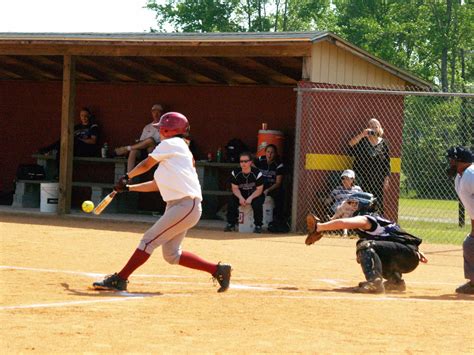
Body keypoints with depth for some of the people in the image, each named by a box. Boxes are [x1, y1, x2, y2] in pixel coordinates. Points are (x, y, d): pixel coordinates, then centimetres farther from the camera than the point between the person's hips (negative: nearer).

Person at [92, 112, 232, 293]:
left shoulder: (170, 144, -4)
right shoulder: (179, 149, 24)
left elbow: (146, 164, 2)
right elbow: (157, 185, 25)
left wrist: (127, 177, 19)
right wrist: (128, 188, 24)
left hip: (186, 205, -10)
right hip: (176, 205, 10)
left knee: (149, 240, -11)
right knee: (171, 254, 12)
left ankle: (119, 279, -11)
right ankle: (218, 270, 15)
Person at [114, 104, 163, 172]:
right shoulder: (147, 127, 25)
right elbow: (141, 141, 18)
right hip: (145, 150, 4)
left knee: (150, 140, -36)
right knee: (133, 151, -31)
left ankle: (126, 149, -23)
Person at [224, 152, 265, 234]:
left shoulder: (257, 173, -16)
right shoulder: (235, 173, -7)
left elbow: (259, 189, -14)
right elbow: (235, 188, -4)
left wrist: (250, 198, -29)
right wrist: (240, 198, -24)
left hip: (255, 195, -3)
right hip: (241, 195, 3)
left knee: (257, 203, -35)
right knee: (231, 201, -25)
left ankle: (258, 226, -18)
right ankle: (231, 224, -14)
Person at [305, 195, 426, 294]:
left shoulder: (366, 220, -11)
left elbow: (342, 223, -25)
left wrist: (319, 227, -18)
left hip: (409, 255, -10)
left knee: (366, 246, -25)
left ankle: (375, 282, -37)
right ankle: (395, 280, 26)